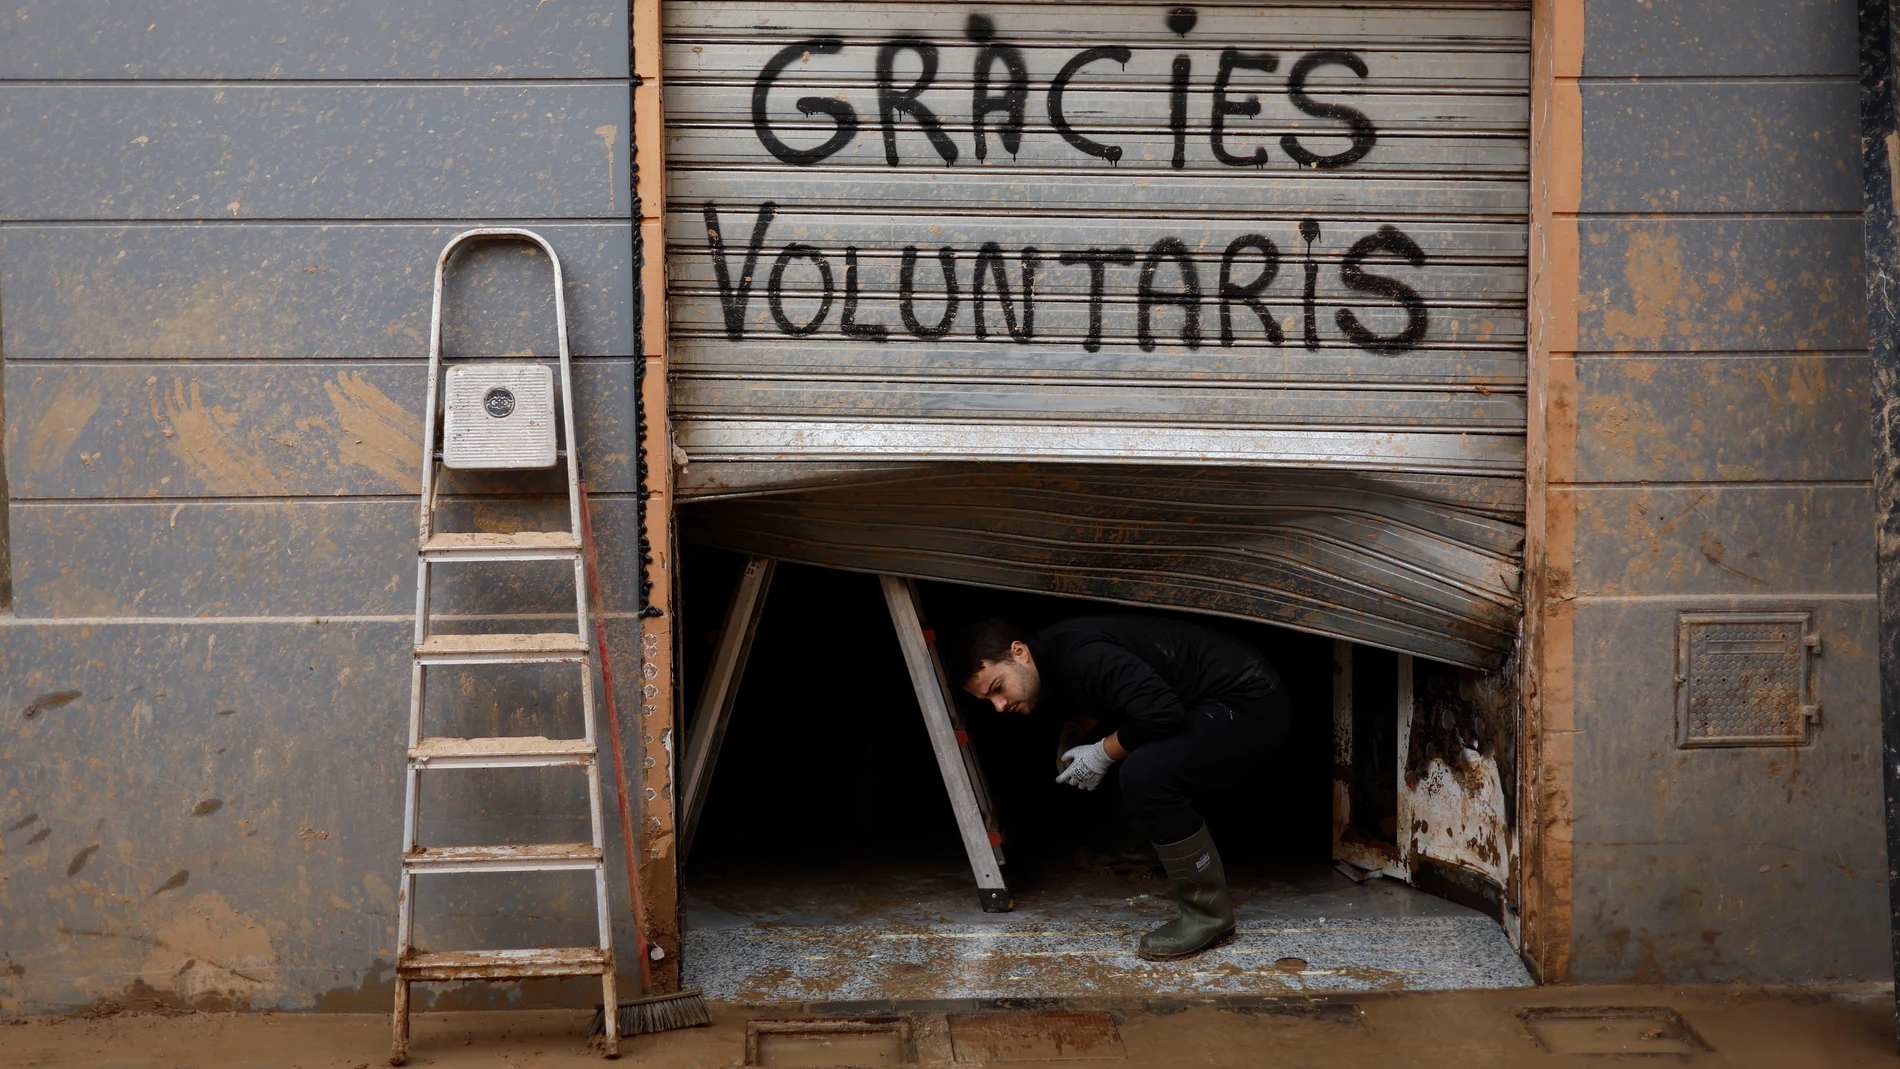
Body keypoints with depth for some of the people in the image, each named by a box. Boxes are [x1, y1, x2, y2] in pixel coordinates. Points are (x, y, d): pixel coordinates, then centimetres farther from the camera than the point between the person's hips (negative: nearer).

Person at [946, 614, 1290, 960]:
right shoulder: (1055, 659, 7)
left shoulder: (1078, 655, -24)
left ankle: (1208, 916, -12)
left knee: (1145, 776, -28)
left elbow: (1160, 711, -32)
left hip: (1249, 706, -10)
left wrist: (1103, 754, -16)